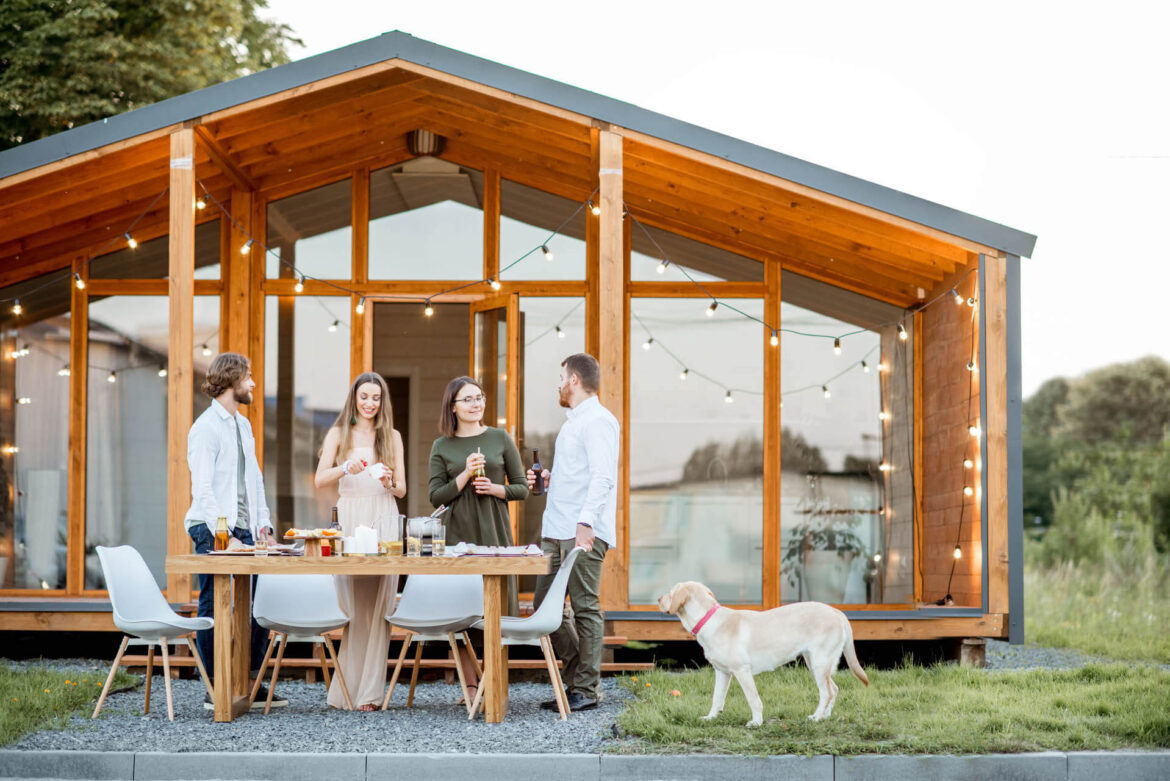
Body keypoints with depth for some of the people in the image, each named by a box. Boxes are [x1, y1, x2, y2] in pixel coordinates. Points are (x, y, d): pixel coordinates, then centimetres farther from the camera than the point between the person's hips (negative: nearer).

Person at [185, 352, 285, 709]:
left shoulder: (243, 425, 18)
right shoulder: (206, 428, -9)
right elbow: (202, 489, -15)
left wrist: (263, 525, 11)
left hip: (244, 531, 8)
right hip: (214, 531, -8)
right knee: (215, 610, -3)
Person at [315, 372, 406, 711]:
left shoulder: (392, 437, 15)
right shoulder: (339, 434, 10)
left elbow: (402, 490, 13)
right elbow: (320, 479, -1)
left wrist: (389, 483, -10)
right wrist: (346, 468, -20)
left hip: (384, 520, 1)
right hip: (348, 520, -1)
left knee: (378, 606, -4)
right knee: (351, 606, -5)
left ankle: (369, 691, -3)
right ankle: (347, 688, 0)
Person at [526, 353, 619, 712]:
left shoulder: (598, 421, -8)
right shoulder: (572, 423, 23)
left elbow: (601, 477, -19)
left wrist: (586, 522, -29)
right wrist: (548, 480, 17)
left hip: (584, 533, -10)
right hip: (556, 532, 10)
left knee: (585, 609, -5)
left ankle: (586, 689, 1)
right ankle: (577, 676, 16)